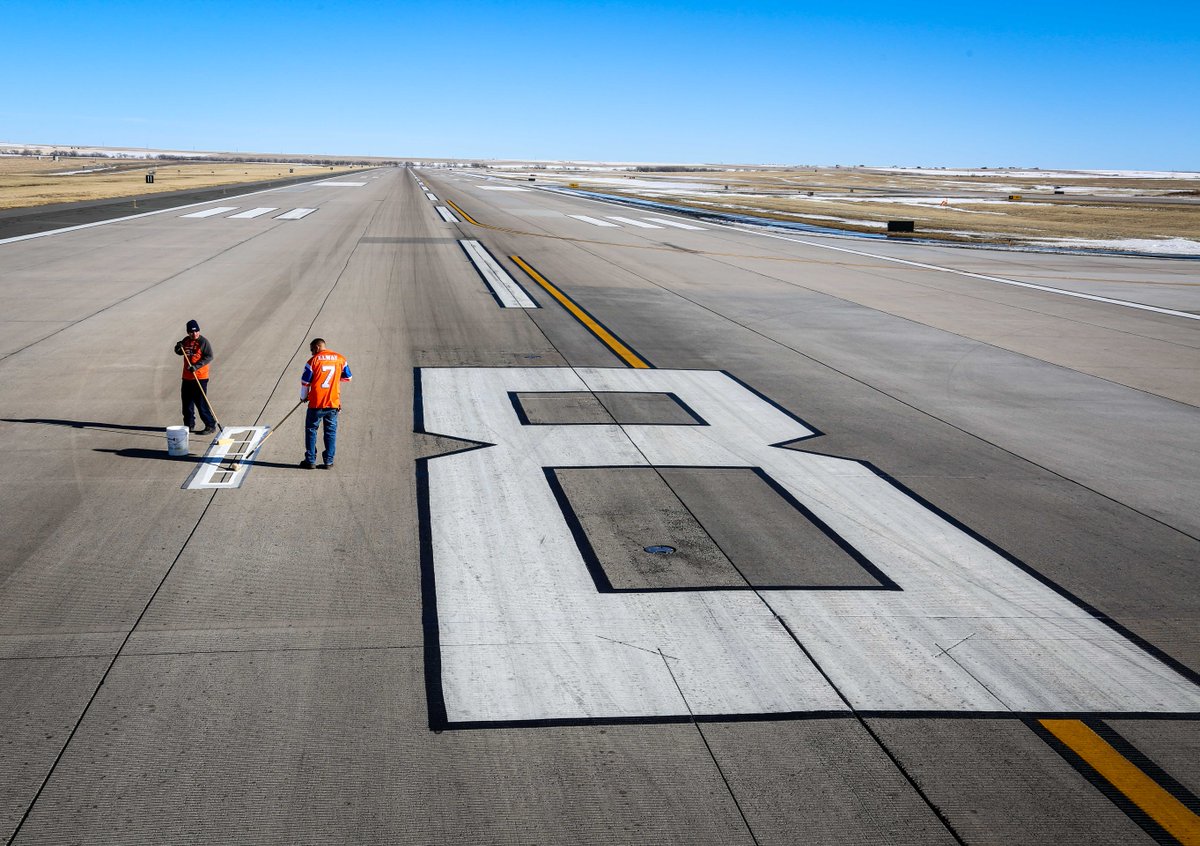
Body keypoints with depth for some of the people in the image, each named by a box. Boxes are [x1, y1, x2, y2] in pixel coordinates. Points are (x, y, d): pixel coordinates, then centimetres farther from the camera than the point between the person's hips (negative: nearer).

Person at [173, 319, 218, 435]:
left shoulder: (203, 341, -10)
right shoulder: (186, 340, 9)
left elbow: (209, 357, -16)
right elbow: (179, 352, 21)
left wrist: (196, 366, -26)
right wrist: (178, 348, -3)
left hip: (200, 377, -7)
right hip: (187, 377, 7)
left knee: (201, 403, -10)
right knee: (187, 402, 16)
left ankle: (211, 426, -6)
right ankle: (189, 423, 30)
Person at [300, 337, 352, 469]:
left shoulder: (313, 361, -5)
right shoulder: (340, 359, 4)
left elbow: (305, 382, -1)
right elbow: (348, 377, 13)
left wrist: (303, 397, 15)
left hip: (316, 403, -2)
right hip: (333, 403, 2)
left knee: (311, 429, 10)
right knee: (331, 431, 9)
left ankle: (310, 460, 10)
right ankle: (328, 462, 8)